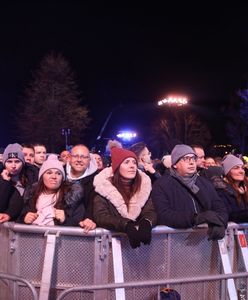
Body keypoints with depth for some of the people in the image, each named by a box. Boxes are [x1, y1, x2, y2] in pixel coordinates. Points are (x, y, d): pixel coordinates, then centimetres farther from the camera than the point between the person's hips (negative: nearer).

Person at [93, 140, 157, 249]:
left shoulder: (143, 184, 3)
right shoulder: (104, 185, -6)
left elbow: (150, 212, -3)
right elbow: (100, 217, -14)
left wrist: (146, 223, -25)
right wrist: (126, 226, -28)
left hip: (137, 235, 2)